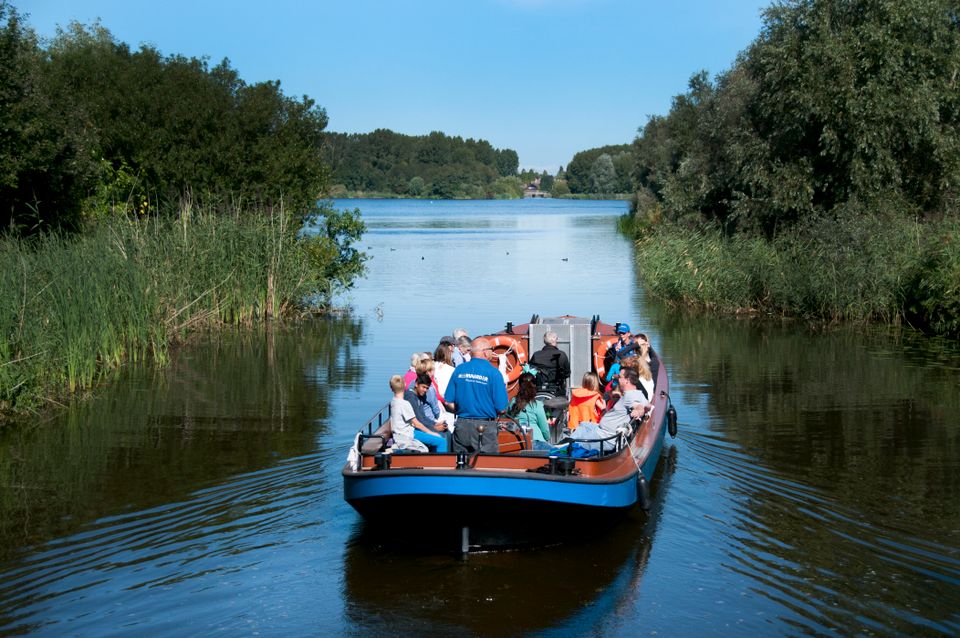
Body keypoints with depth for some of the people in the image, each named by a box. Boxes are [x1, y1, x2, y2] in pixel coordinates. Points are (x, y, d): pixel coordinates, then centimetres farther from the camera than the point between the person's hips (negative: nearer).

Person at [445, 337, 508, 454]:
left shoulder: (459, 370, 3)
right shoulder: (493, 372, -9)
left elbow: (449, 402, 4)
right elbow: (501, 408, -10)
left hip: (461, 426, 4)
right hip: (485, 427, -4)